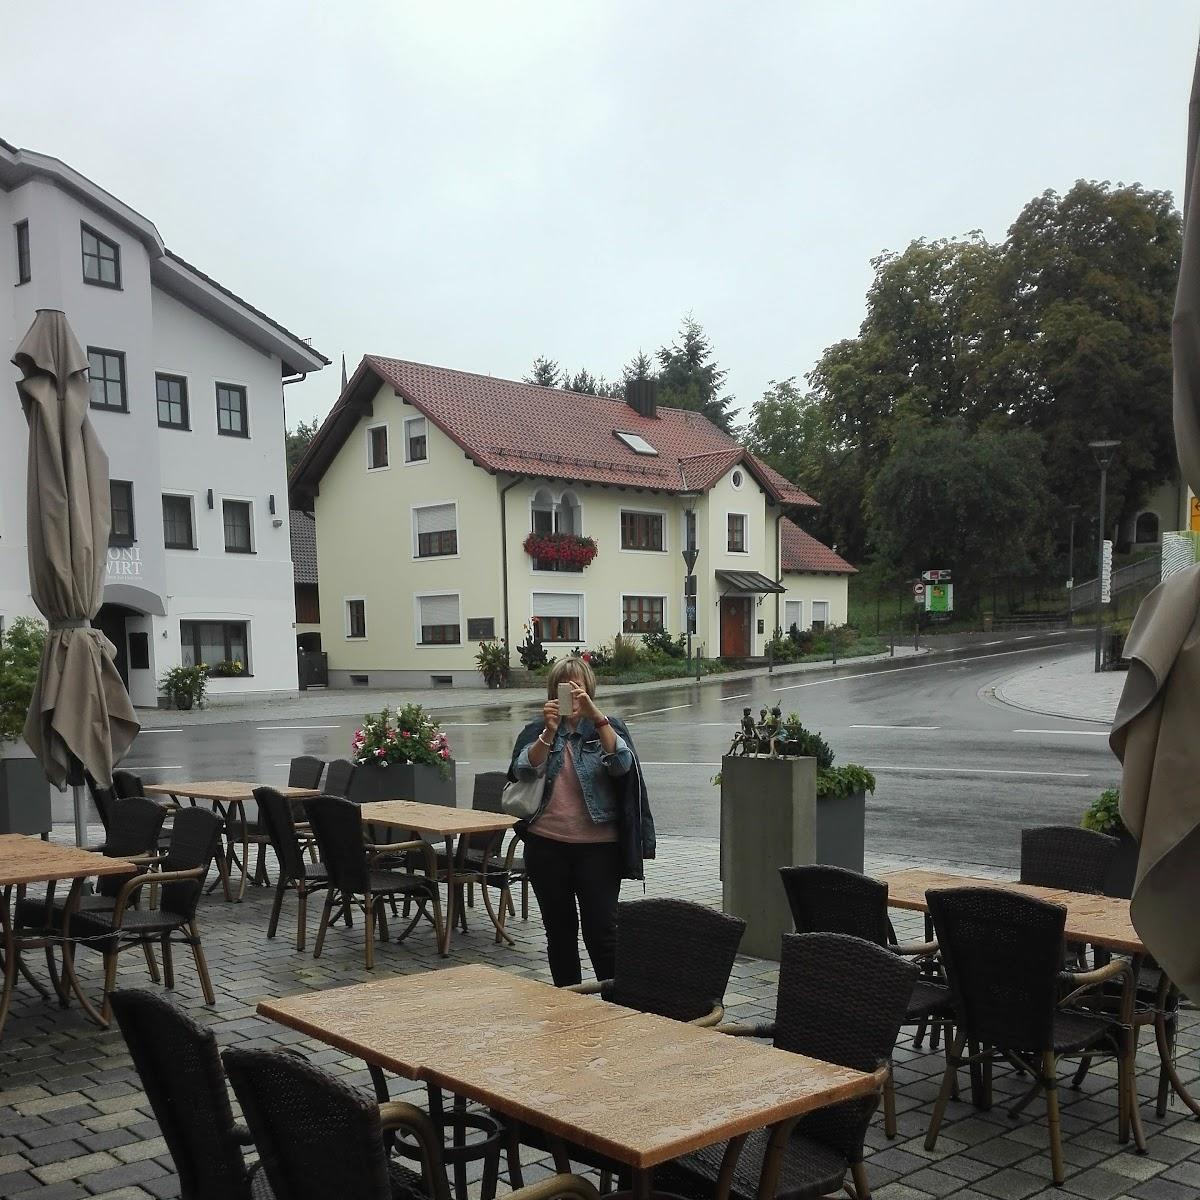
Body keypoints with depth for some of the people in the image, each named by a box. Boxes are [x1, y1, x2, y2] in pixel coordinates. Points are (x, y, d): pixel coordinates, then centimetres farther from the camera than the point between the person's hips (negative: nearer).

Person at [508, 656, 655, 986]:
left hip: (597, 846, -2)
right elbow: (524, 770, -10)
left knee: (601, 930, -7)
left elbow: (622, 764, -18)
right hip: (546, 846, 2)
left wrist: (596, 716, -29)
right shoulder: (537, 730, 8)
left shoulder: (607, 727, 4)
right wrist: (548, 732, -25)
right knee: (559, 930, 10)